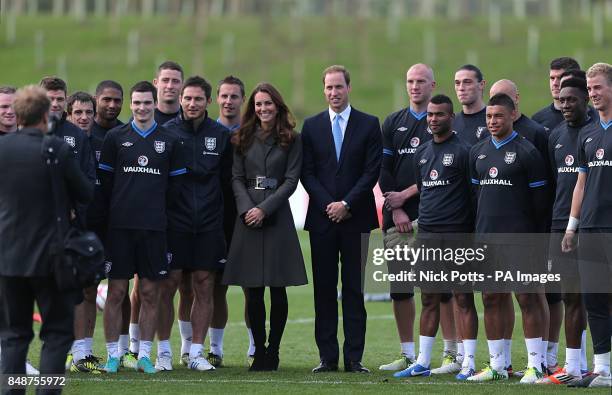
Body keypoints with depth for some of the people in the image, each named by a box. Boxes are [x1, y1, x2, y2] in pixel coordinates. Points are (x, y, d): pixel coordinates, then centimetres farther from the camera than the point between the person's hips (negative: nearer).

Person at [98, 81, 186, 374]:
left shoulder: (169, 141, 8)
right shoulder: (115, 137, 5)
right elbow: (105, 181, 8)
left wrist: (166, 215, 7)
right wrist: (114, 213, 4)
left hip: (154, 228, 1)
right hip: (120, 227, -1)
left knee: (150, 292, 3)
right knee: (116, 291, -1)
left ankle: (144, 355, 10)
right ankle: (113, 355, 4)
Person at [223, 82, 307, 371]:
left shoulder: (291, 140, 5)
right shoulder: (243, 139, 11)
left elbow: (291, 180, -1)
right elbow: (237, 178, 7)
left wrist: (264, 208, -11)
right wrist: (246, 209, -10)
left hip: (277, 215, -2)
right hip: (248, 216, 2)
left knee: (278, 289, -2)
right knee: (253, 290, 0)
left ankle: (273, 350, 5)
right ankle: (259, 350, 6)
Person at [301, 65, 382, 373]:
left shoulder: (369, 125, 4)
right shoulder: (312, 126, 9)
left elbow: (372, 171, -2)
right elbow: (307, 173, 5)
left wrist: (347, 204, -10)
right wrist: (329, 205, -7)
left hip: (356, 217, -2)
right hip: (322, 218, 2)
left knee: (354, 289, 0)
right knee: (324, 289, 2)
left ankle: (354, 357, 1)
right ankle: (328, 357, 4)